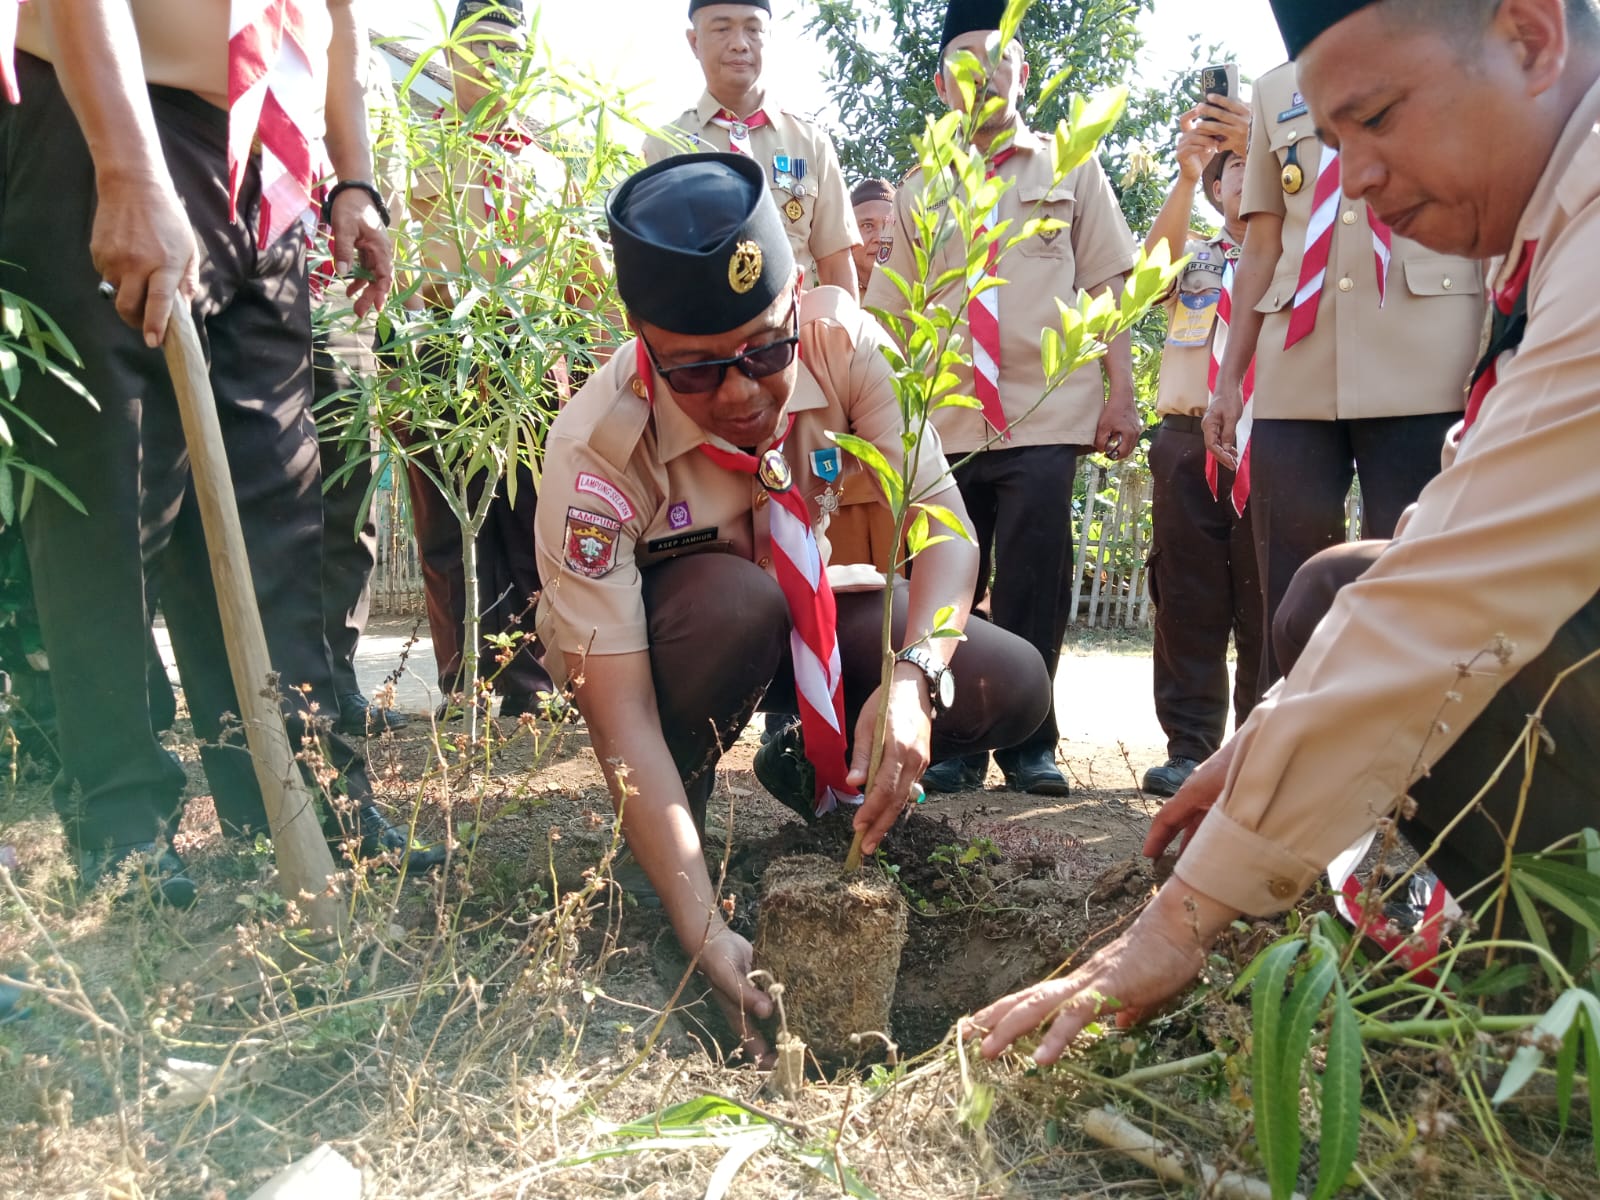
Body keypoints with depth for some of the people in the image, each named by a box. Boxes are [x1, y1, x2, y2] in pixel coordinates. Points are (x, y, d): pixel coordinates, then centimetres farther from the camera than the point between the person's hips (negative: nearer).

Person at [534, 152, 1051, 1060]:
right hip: (655, 636, -3)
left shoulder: (842, 342, -24)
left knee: (1010, 688, -18)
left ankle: (817, 769, 9)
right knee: (735, 603, -39)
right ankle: (662, 843, -11)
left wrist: (911, 679, -47)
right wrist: (706, 932, -44)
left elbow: (942, 519, -26)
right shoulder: (594, 452, -34)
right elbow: (621, 715, -36)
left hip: (811, 613, 3)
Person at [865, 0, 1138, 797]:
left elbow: (1108, 287, 8)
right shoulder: (917, 192, 15)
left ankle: (1029, 746, 10)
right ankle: (955, 744, 15)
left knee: (1032, 593, -4)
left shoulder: (1070, 171, 13)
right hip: (944, 423, 2)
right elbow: (892, 316, 12)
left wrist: (1121, 394, 0)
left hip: (1046, 415, -1)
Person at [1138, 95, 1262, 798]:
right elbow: (1150, 265, -1)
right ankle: (1190, 748, 1)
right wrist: (1185, 176, -14)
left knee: (1265, 597, -4)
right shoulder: (1192, 258, 23)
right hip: (1188, 438, 1)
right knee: (1188, 597, -2)